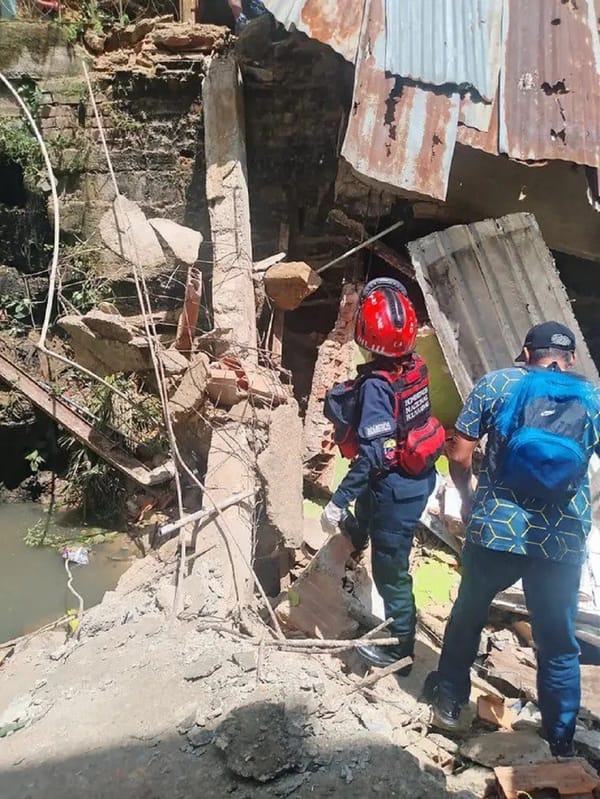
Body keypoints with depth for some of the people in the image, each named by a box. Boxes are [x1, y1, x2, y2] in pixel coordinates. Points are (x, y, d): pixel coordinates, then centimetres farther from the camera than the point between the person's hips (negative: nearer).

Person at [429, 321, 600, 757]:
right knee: (560, 647, 17)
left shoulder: (497, 384, 1)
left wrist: (469, 499, 15)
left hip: (494, 531, 0)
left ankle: (449, 703, 37)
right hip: (563, 543, 1)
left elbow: (459, 455, -2)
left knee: (467, 616, 23)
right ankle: (561, 747, 30)